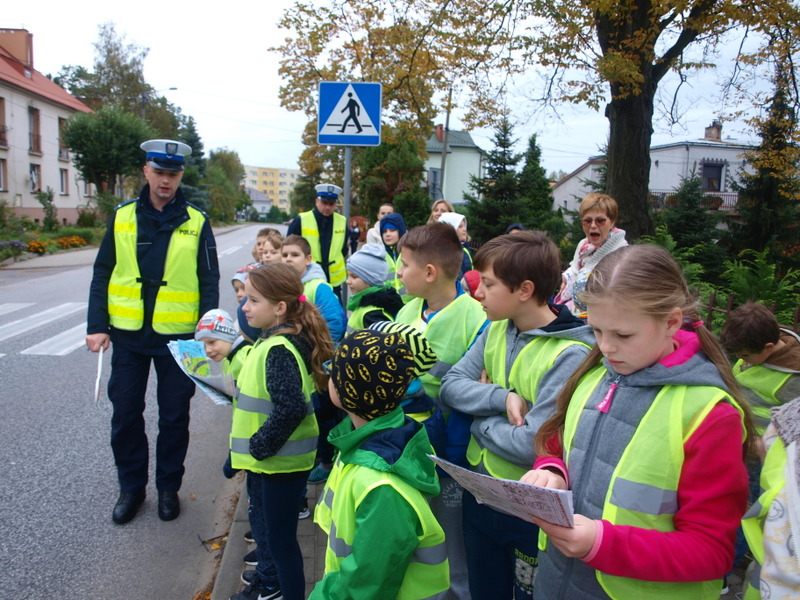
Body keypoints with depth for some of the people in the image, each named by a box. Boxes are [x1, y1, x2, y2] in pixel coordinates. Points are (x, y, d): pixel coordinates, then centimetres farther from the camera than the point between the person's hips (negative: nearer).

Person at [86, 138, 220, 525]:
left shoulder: (196, 223, -2)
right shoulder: (122, 217, 2)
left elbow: (209, 282, -2)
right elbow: (102, 275, 4)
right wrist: (97, 326, -3)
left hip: (178, 336, -1)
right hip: (128, 334, 2)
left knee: (174, 416, 9)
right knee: (125, 414, 10)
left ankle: (169, 488, 27)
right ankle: (131, 487, 29)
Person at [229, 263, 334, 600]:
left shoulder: (280, 350, -25)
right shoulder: (275, 341, 5)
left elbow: (290, 408, -35)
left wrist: (259, 447, -23)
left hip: (280, 461, -10)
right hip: (268, 460, 10)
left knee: (280, 536, 7)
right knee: (264, 525, 27)